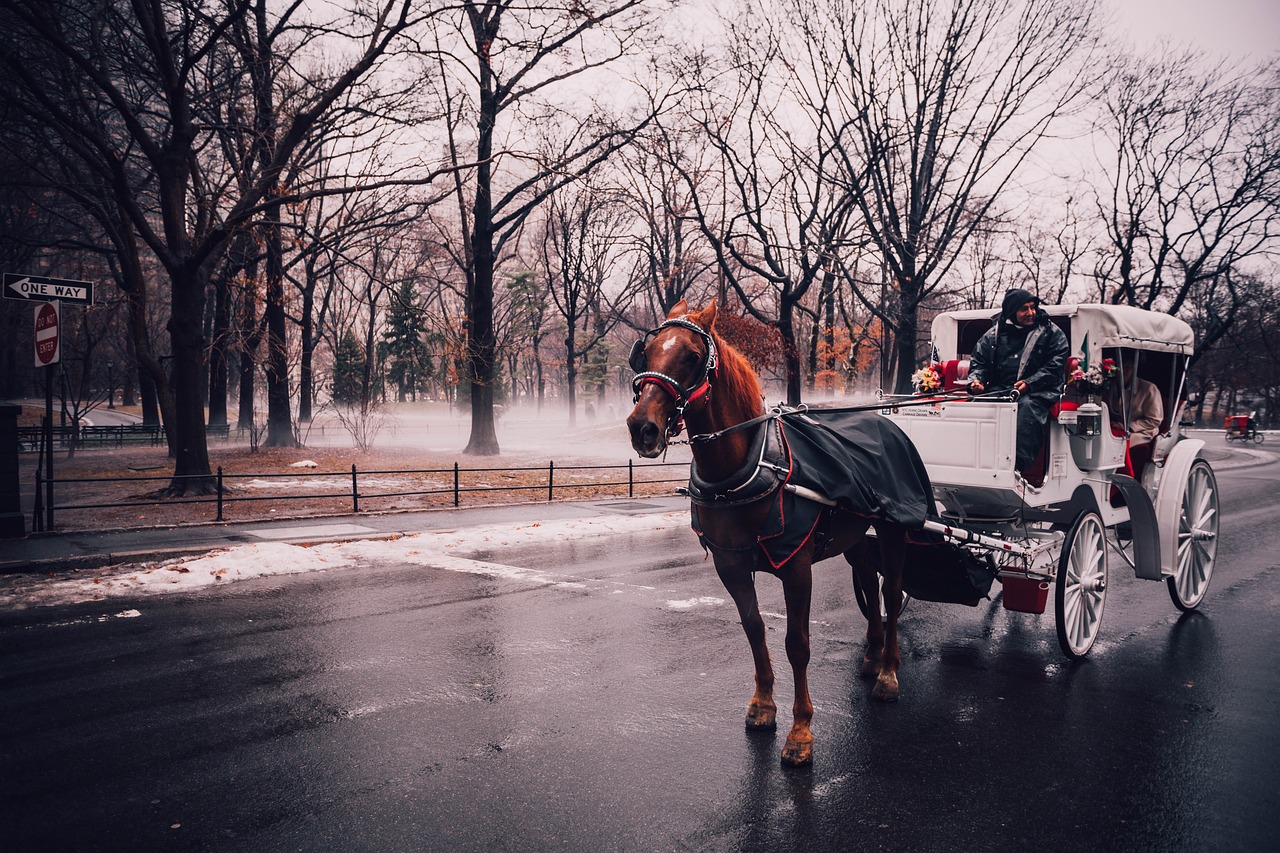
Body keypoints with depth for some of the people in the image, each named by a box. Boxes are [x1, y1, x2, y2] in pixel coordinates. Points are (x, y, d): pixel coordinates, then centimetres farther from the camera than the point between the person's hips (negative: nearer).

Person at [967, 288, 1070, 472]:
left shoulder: (1051, 333, 11)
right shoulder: (994, 334, 19)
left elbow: (1054, 367, 0)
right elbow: (978, 361, 20)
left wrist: (1029, 383, -14)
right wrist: (976, 380, -3)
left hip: (1036, 391, -3)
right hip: (999, 389, 3)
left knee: (1028, 406, -36)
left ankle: (1018, 467, -44)